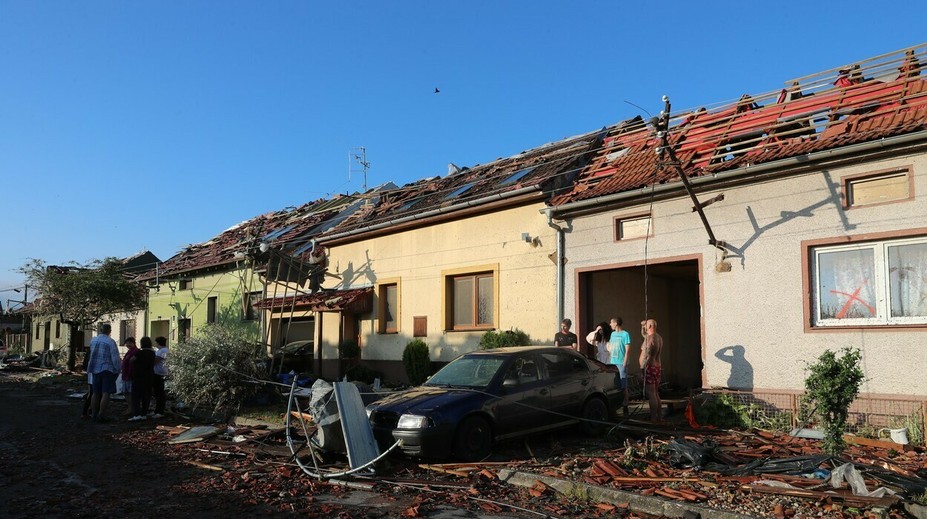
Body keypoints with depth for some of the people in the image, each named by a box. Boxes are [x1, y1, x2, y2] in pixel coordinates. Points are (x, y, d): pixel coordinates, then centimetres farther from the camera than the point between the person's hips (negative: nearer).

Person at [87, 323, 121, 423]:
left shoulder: (93, 340, 6)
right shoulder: (110, 342, -14)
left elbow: (92, 355, 18)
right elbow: (115, 358, -14)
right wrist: (117, 370, -5)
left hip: (95, 370, 6)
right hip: (107, 370, -6)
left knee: (96, 393, 14)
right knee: (106, 393, -4)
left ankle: (94, 414, 20)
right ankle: (101, 415, -8)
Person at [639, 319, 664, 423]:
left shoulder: (650, 338, -17)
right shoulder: (659, 337, 13)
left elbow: (647, 356, -21)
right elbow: (643, 334, 31)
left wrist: (642, 367, -16)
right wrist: (643, 326, 16)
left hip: (650, 367, -9)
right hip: (657, 366, 9)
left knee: (651, 394, -7)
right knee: (656, 394, 15)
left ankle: (653, 418, -7)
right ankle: (659, 416, 19)